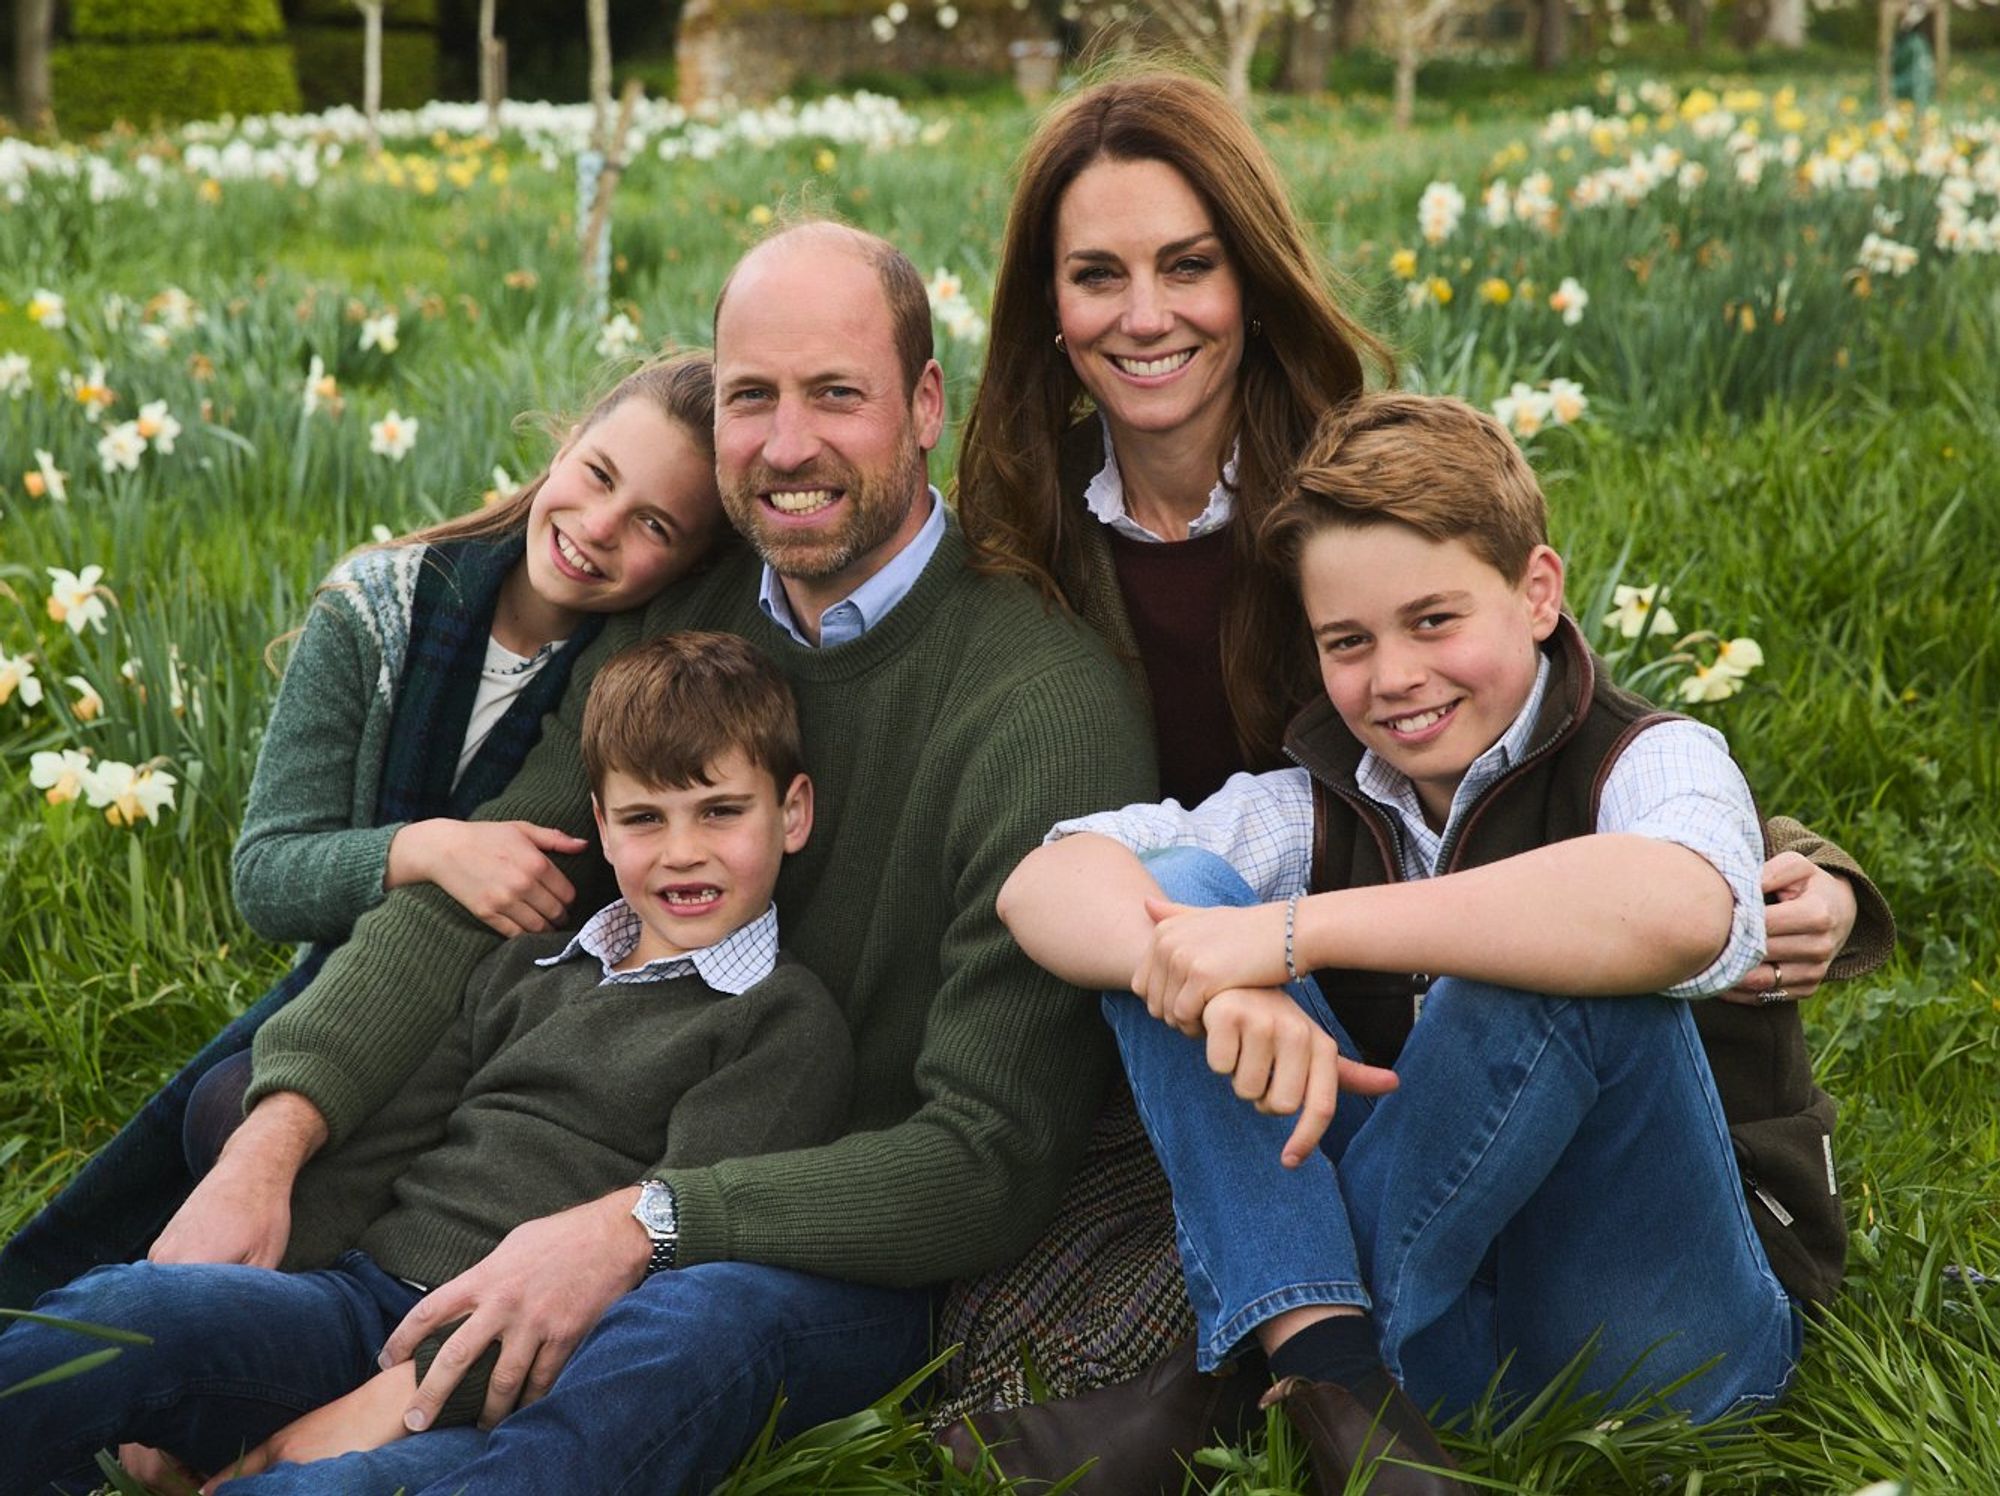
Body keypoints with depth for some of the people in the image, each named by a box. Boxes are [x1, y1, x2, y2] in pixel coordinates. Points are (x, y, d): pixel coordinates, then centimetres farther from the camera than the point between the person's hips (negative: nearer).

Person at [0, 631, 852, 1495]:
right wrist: (231, 1304, -1)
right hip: (357, 1289, 5)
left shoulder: (787, 1025, 4)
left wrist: (400, 1397, -17)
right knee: (133, 1305, -27)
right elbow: (376, 1151, 18)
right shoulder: (525, 971, 24)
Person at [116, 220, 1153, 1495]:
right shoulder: (676, 623, 2)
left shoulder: (1049, 705, -20)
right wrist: (273, 1137, -23)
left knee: (694, 1325, -39)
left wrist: (640, 1227, -34)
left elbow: (991, 1161, -23)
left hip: (878, 1248, -6)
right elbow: (461, 902, -5)